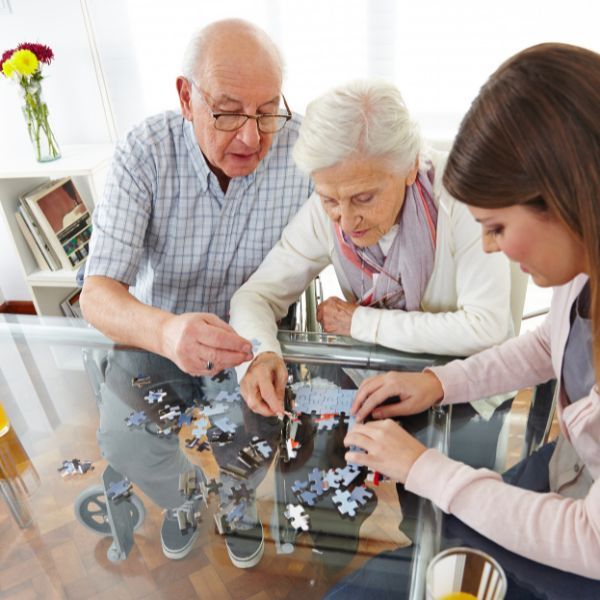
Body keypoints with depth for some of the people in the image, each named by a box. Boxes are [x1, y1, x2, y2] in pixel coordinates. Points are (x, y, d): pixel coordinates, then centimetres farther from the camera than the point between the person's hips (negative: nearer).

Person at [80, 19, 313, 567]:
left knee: (249, 439, -20)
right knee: (122, 442, -15)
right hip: (155, 332, 1)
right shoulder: (144, 154, -19)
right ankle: (184, 498, 25)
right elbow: (98, 293, -24)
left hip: (255, 337, 0)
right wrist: (164, 331, -48)